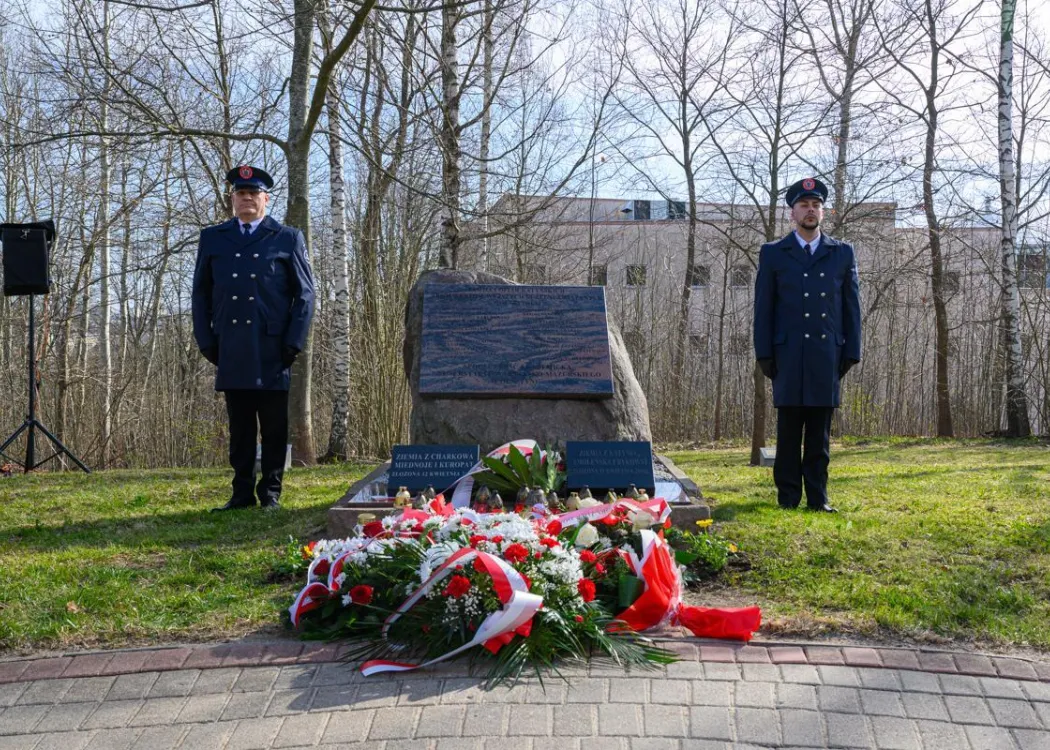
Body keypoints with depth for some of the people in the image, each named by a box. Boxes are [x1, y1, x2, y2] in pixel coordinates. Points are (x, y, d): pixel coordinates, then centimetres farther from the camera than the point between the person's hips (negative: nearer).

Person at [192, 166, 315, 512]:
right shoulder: (213, 238, 13)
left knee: (274, 427, 2)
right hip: (231, 353, 2)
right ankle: (242, 493, 15)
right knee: (239, 427, 7)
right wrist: (206, 342, 5)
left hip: (272, 352, -2)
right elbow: (200, 294, 14)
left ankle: (271, 493, 11)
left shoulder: (288, 239, 6)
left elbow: (304, 294, 4)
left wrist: (293, 344, -4)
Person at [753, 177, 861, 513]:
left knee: (820, 433, 5)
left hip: (828, 357, 1)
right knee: (789, 431, 1)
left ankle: (818, 497, 10)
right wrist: (764, 356, -2)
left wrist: (851, 353, 3)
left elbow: (852, 306, 11)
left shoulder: (843, 253, 12)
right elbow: (763, 309, 5)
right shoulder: (773, 254, 8)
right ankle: (788, 497, 7)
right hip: (789, 356, -1)